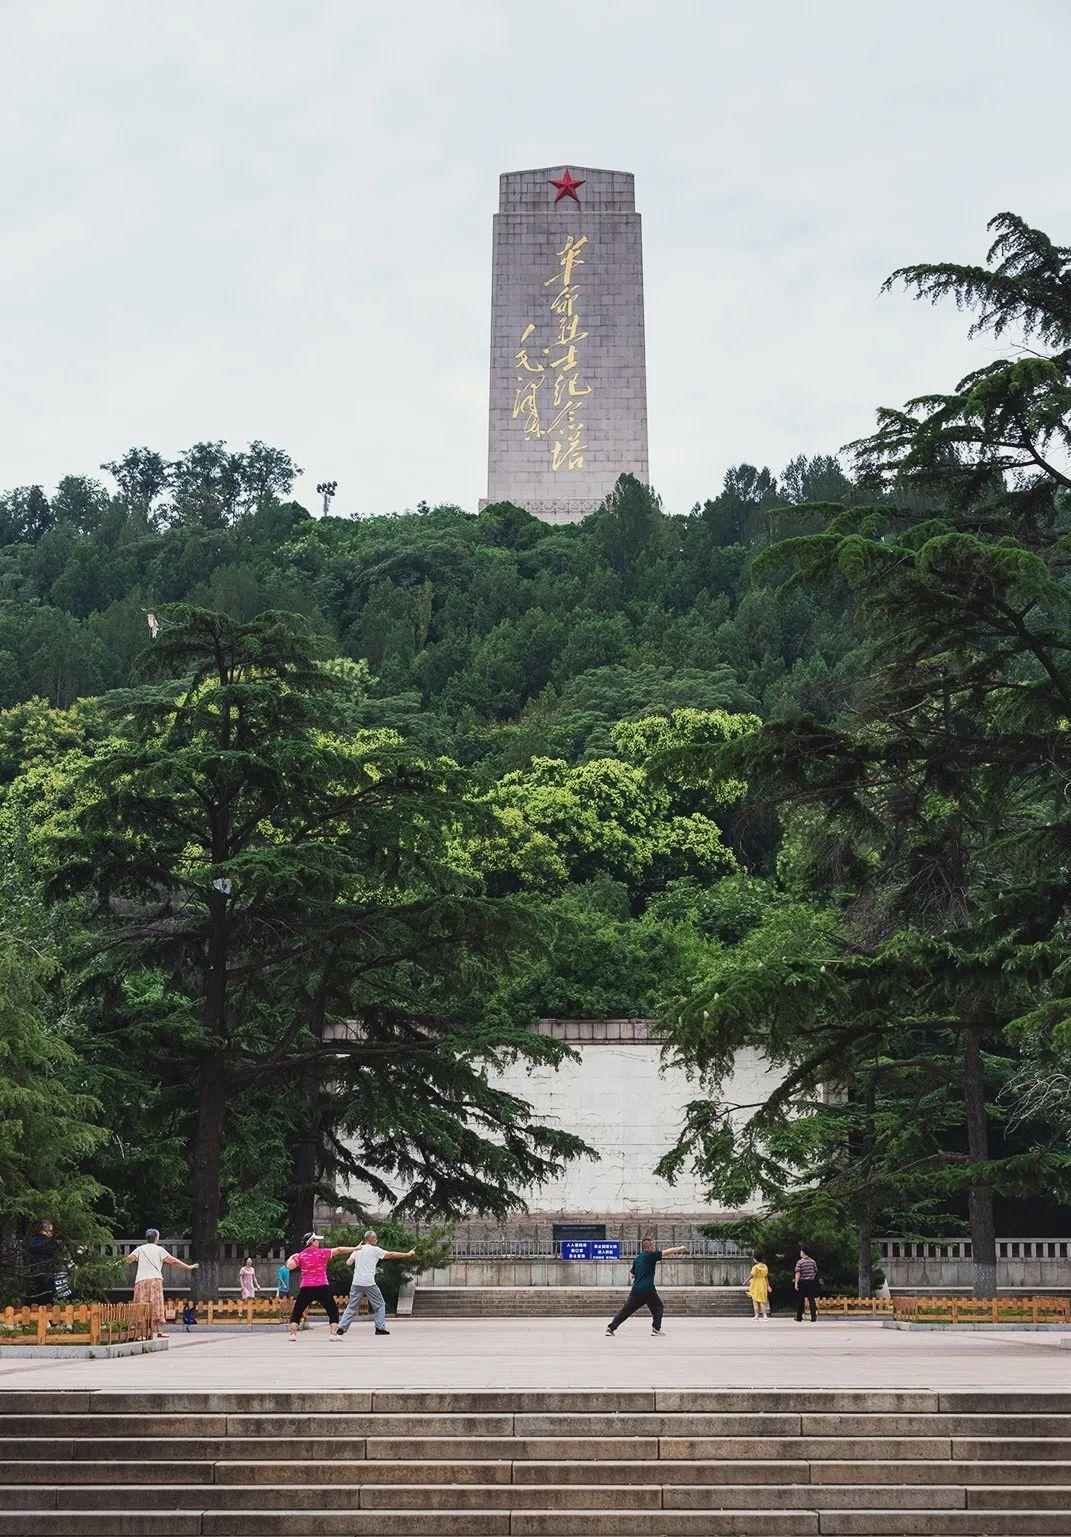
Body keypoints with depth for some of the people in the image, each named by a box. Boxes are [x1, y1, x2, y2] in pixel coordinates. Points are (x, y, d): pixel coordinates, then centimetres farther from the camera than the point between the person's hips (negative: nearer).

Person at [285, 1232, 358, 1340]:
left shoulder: (301, 1256, 3)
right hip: (322, 1287, -2)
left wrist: (291, 1257, 14)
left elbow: (289, 1266, -7)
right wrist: (355, 1248, 5)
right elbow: (339, 1250, -1)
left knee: (297, 1311, 13)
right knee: (333, 1311, 9)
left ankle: (293, 1334, 4)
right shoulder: (322, 1252, -1)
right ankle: (334, 1333, 0)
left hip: (305, 1288, 2)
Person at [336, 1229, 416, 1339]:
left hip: (356, 1282, 4)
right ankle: (380, 1328, 3)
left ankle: (341, 1328, 1)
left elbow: (348, 1263, 3)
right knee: (379, 1305, 9)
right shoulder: (375, 1250, -3)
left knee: (352, 1306, 9)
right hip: (369, 1283, -4)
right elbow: (391, 1254, -2)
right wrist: (407, 1254, 4)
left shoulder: (357, 1250, 10)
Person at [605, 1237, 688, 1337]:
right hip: (648, 1290, -6)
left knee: (626, 1310, 7)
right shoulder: (651, 1255, -2)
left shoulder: (637, 1259, 17)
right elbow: (666, 1252, -3)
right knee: (658, 1308, 12)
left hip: (636, 1289, 6)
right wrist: (679, 1248, 7)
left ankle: (611, 1327, 1)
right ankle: (656, 1329, 3)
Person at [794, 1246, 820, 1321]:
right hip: (811, 1282, 3)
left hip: (802, 1282, -3)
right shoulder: (812, 1261, 5)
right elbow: (815, 1272, 10)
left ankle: (799, 1317, 10)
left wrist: (796, 1283, -15)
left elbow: (798, 1273, -14)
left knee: (800, 1300, 6)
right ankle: (813, 1316, -4)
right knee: (811, 1299, 4)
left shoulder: (800, 1262, -8)